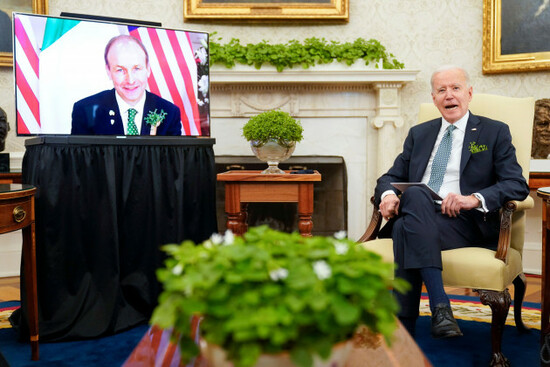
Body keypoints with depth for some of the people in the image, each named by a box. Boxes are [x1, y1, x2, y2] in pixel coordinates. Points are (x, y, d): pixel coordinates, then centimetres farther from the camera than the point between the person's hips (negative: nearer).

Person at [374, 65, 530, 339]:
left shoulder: (495, 132, 13)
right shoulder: (419, 134, 25)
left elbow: (517, 185, 1)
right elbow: (391, 177, 20)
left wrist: (475, 199, -19)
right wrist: (388, 194, -6)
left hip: (464, 222, -3)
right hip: (416, 214, 3)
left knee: (407, 229, -34)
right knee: (415, 194, -34)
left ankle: (403, 331, -31)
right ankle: (439, 305, -37)